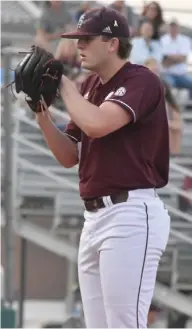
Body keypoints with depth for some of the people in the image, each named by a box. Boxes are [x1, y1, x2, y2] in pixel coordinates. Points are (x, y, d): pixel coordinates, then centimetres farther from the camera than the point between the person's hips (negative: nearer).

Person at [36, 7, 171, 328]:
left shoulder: (141, 81, -10)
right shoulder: (90, 86, 16)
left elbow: (97, 124, -27)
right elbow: (69, 156, 19)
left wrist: (63, 83, -11)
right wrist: (41, 114, 4)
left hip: (131, 216, -9)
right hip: (95, 217, 10)